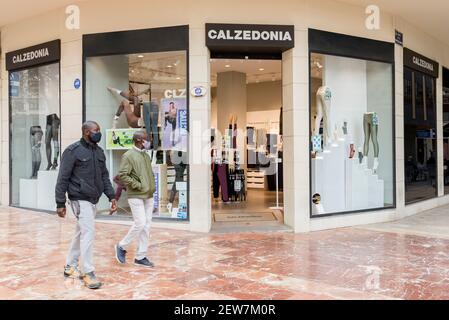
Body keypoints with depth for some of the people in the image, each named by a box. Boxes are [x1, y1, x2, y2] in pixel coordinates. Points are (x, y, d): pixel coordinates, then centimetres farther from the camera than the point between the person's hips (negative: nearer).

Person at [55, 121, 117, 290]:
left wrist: (112, 196, 7)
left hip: (93, 200, 7)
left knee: (81, 233, 14)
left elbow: (104, 176, 16)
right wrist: (60, 203, -12)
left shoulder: (99, 151, 12)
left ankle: (70, 266, 27)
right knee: (88, 233, -11)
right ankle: (87, 272, -2)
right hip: (80, 199, -7)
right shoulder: (73, 151, -9)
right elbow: (63, 178, -10)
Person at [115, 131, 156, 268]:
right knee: (140, 223, -11)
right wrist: (138, 186, -17)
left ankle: (141, 257, 14)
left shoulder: (146, 156, 15)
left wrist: (152, 186, 10)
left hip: (148, 196, 8)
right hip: (136, 196, -8)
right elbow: (122, 175, -15)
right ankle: (122, 246, 12)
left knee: (146, 225, 6)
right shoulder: (128, 156, -8)